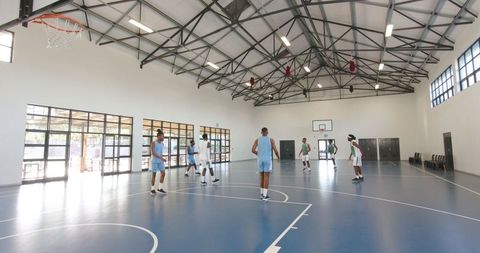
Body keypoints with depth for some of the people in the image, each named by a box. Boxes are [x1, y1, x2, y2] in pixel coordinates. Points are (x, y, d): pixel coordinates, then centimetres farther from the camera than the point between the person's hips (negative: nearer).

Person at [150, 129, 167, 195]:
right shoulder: (153, 143, -11)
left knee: (163, 173, 0)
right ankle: (152, 189, 15)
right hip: (155, 161, -6)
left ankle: (160, 188, 11)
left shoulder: (162, 143, 9)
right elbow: (153, 153, -19)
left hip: (161, 161, 6)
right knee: (154, 175, 2)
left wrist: (162, 159, 14)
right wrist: (161, 158, -25)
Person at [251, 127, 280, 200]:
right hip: (267, 159, -3)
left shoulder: (257, 140, 7)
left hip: (260, 159, 3)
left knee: (261, 176, 15)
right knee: (266, 177, 0)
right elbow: (275, 150, -4)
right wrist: (278, 156, 16)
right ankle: (265, 195, -2)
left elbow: (253, 150, 0)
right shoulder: (271, 140, 1)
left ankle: (262, 193, 23)